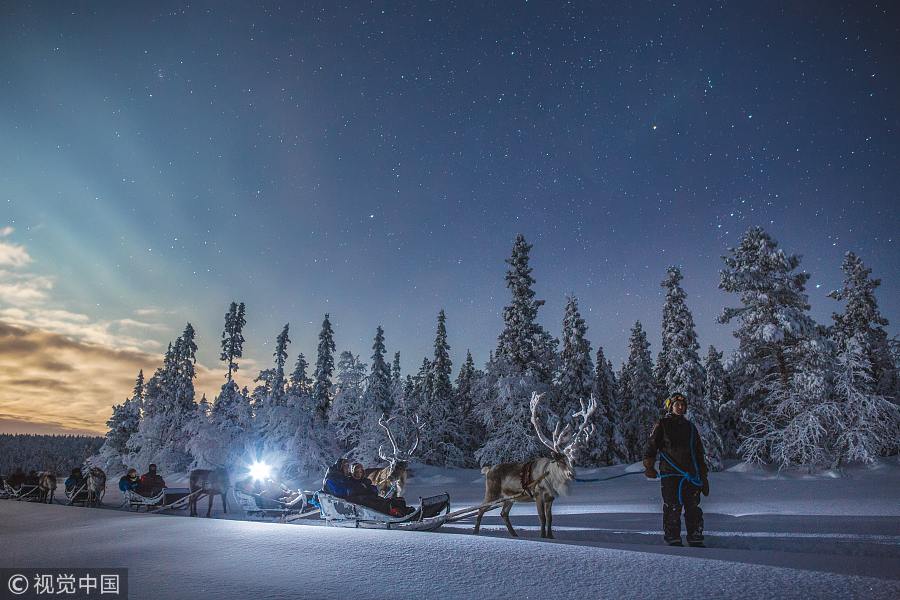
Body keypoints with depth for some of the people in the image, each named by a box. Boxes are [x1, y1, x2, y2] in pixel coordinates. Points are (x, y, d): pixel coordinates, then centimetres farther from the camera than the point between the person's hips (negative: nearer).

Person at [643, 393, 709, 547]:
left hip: (691, 475, 4)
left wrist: (703, 476, 16)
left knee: (694, 509, 5)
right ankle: (673, 540, 6)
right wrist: (649, 466, -8)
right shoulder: (662, 425, 4)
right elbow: (651, 446, 1)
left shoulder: (690, 427, 18)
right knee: (672, 509, -3)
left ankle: (695, 540, 15)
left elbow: (699, 453, 20)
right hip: (670, 475, -4)